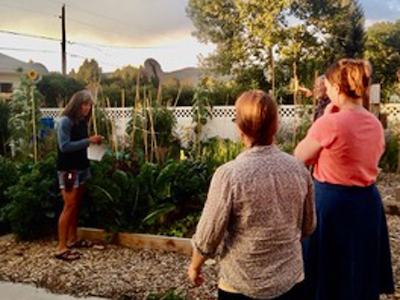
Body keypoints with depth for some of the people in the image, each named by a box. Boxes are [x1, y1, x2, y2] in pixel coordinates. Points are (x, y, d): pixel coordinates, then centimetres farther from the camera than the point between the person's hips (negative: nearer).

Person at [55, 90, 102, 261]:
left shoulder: (82, 121, 10)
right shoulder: (65, 121, -13)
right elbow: (65, 146, -21)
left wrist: (92, 141, -3)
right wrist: (88, 141, -22)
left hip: (81, 168, 8)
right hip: (68, 170, -8)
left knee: (76, 205, 14)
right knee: (69, 206, -7)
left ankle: (72, 239, 26)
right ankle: (61, 248, -1)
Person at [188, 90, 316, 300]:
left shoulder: (228, 174, -22)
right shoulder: (299, 169, -9)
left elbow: (207, 237, -15)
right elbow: (308, 226, 4)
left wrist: (195, 266, 4)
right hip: (290, 279, 4)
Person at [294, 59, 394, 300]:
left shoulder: (329, 123, -20)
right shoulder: (376, 124, 1)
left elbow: (299, 157, -7)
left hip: (331, 203, -6)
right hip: (369, 202, 6)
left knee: (328, 275, 12)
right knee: (361, 272, 23)